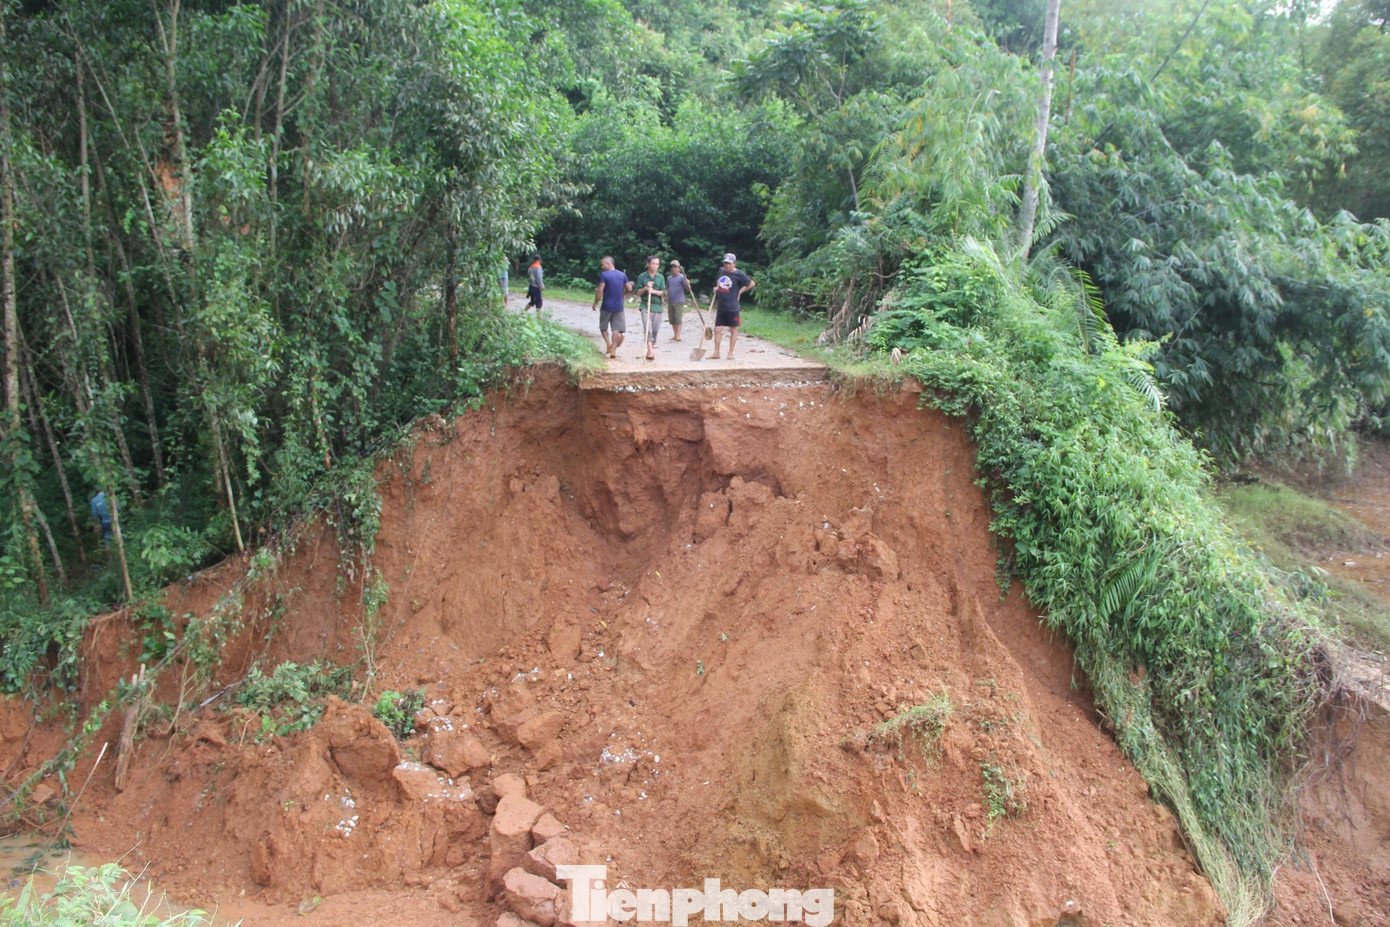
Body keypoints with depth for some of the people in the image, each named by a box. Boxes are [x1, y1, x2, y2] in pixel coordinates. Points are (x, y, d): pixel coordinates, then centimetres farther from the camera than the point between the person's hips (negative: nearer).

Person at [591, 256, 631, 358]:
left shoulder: (604, 275, -10)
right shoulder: (622, 275, 5)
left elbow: (600, 291, -14)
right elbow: (629, 288, 8)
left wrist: (595, 303, -4)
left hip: (607, 306, -3)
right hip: (619, 307, 3)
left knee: (603, 327, 14)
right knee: (616, 329, 4)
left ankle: (609, 344, -3)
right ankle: (613, 350, -1)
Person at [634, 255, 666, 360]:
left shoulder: (661, 277, 9)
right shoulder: (642, 276, 2)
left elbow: (663, 292, 2)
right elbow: (638, 292, 4)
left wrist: (654, 291, -14)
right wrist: (645, 288, -14)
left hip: (657, 306, 3)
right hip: (645, 306, -3)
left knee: (655, 330, 6)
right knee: (648, 329, -16)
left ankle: (651, 350, 19)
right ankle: (651, 351, -23)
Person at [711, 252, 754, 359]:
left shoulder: (738, 274, -7)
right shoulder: (721, 271, 9)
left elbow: (752, 284, -1)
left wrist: (740, 291, -2)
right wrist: (716, 288, 9)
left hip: (732, 307, -5)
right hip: (720, 307, 5)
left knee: (733, 329, 5)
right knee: (717, 329, 4)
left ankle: (731, 353, 12)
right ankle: (716, 353, 11)